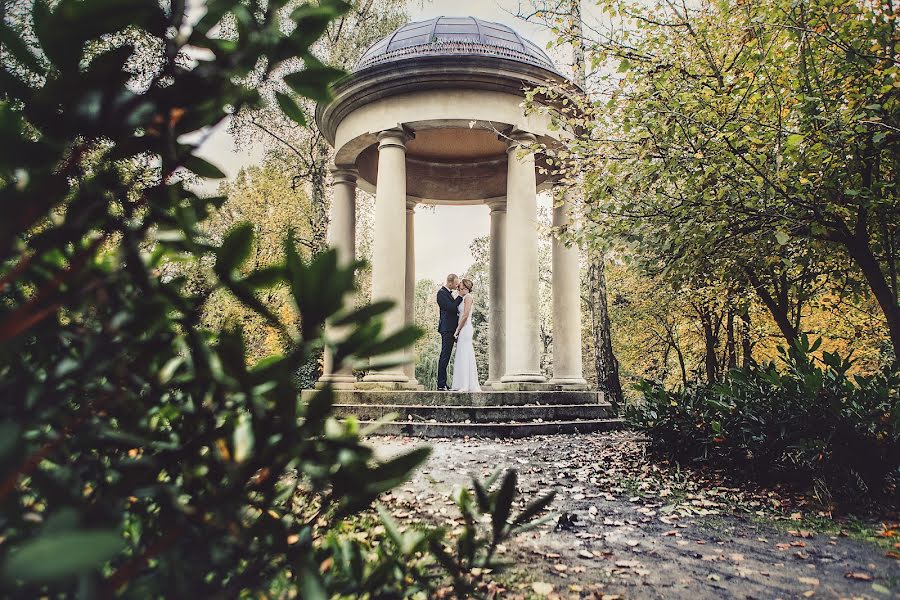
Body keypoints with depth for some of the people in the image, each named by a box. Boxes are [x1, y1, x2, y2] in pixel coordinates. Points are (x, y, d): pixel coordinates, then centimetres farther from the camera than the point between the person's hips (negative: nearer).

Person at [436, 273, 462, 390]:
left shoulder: (448, 293, 18)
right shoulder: (441, 293, -11)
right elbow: (451, 307, -20)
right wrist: (460, 296, -14)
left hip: (451, 329, 10)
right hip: (447, 329, -10)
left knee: (445, 356, 11)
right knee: (444, 356, -9)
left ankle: (442, 383, 15)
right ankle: (441, 384, -6)